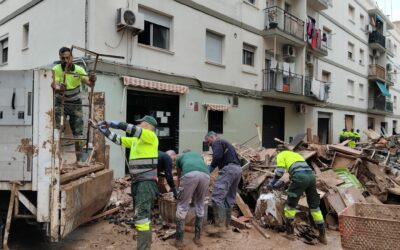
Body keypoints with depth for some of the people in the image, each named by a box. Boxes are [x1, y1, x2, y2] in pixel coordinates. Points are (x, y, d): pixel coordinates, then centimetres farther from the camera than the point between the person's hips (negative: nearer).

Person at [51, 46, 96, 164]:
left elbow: (89, 83, -24)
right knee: (57, 129, -12)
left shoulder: (79, 69, -12)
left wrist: (92, 81, -48)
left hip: (75, 103, 1)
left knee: (78, 131, 1)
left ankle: (80, 157, 10)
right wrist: (58, 89, -50)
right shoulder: (56, 70, -14)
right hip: (61, 103, -1)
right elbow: (54, 85, -26)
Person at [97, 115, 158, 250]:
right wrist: (105, 131, 11)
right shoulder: (135, 139, 16)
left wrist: (115, 124, -18)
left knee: (141, 216, -15)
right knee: (142, 215, 17)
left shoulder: (151, 136, -8)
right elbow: (119, 140, 20)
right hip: (137, 182, 9)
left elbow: (134, 129, -21)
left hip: (147, 182, -9)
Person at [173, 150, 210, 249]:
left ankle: (179, 240, 15)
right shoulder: (199, 155, 44)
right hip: (205, 174, 3)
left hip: (190, 174, -3)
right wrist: (192, 194, 63)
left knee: (182, 206, 10)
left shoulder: (180, 157, 37)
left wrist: (179, 191, 63)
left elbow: (179, 175, 45)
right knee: (200, 205, 21)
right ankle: (198, 237, 28)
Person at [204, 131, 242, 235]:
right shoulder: (225, 143, 32)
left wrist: (210, 168, -3)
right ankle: (226, 223, 20)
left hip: (228, 169, -10)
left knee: (217, 196, -13)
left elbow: (217, 156, -15)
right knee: (229, 198, 14)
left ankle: (220, 225, -14)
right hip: (237, 169, 10)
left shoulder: (217, 143, 4)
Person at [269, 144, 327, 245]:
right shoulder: (295, 154, 36)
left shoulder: (281, 155, 17)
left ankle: (289, 231, 17)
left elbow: (280, 171, 1)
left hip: (300, 177, -6)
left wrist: (273, 182, 16)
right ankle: (322, 235, 19)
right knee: (314, 205, 15)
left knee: (290, 203, 9)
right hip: (311, 175, 6)